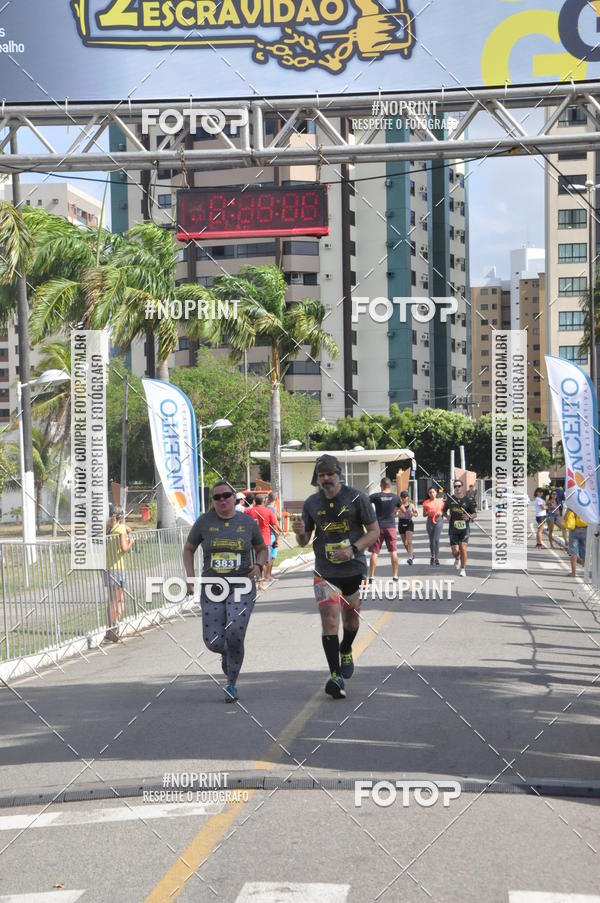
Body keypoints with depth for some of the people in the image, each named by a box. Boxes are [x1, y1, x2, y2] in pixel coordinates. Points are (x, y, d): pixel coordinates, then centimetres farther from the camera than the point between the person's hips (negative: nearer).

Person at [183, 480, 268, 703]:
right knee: (213, 642, -6)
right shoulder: (204, 522, 1)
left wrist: (259, 565, -5)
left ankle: (231, 684, 1)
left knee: (235, 635, -18)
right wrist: (190, 577, 2)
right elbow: (188, 549, 13)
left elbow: (262, 549, 16)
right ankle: (226, 653, 33)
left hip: (241, 588, -1)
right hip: (212, 589, 1)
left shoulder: (247, 523, 2)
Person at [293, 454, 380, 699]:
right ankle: (335, 676, -12)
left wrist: (353, 549, -19)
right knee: (329, 619, -12)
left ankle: (346, 651, 47)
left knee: (350, 617, 15)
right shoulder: (311, 503, 1)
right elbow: (304, 541, 8)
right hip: (325, 572, 0)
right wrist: (300, 533, -16)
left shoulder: (357, 498, -6)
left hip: (354, 569, 0)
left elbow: (374, 531, -4)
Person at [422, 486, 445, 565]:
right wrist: (428, 513, -13)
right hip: (430, 521, 1)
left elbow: (443, 511, 14)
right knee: (431, 540, 6)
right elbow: (424, 514, 8)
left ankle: (437, 557, -12)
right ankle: (432, 556, 22)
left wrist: (441, 513, -8)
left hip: (438, 520, -1)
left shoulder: (440, 501, 7)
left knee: (436, 539, -12)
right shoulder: (426, 502, 6)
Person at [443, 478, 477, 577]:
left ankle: (463, 569, 2)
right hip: (453, 528, 1)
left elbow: (475, 514, 4)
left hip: (464, 528, -1)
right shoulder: (449, 499, 4)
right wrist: (446, 515, -5)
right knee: (455, 551, -3)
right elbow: (444, 510, 17)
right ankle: (457, 559, 34)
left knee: (463, 548, -12)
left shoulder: (468, 500, 0)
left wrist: (470, 517, -17)